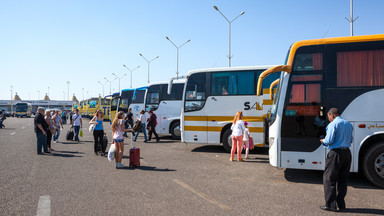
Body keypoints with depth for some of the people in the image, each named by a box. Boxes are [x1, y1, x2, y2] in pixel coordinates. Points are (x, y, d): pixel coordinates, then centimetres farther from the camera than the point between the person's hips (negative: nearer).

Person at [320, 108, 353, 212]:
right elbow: (350, 140, 19)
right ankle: (341, 204, 18)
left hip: (336, 153, -7)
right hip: (347, 152, 7)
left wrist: (323, 141, 4)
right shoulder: (349, 124, 13)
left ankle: (331, 204, 2)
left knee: (329, 178, 2)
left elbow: (329, 140, -15)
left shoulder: (333, 124, -9)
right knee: (343, 179, 13)